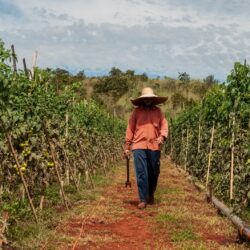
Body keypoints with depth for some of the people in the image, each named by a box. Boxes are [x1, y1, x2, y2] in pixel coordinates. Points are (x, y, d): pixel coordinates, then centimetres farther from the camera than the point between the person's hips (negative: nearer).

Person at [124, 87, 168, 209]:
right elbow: (130, 128, 5)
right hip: (139, 146, -2)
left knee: (154, 173, 11)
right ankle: (143, 199, 3)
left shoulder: (158, 111, 8)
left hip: (154, 147, 2)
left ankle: (151, 195, 32)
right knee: (141, 174, -5)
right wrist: (127, 146, 3)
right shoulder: (136, 111, 5)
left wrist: (162, 136, -16)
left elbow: (164, 125, 5)